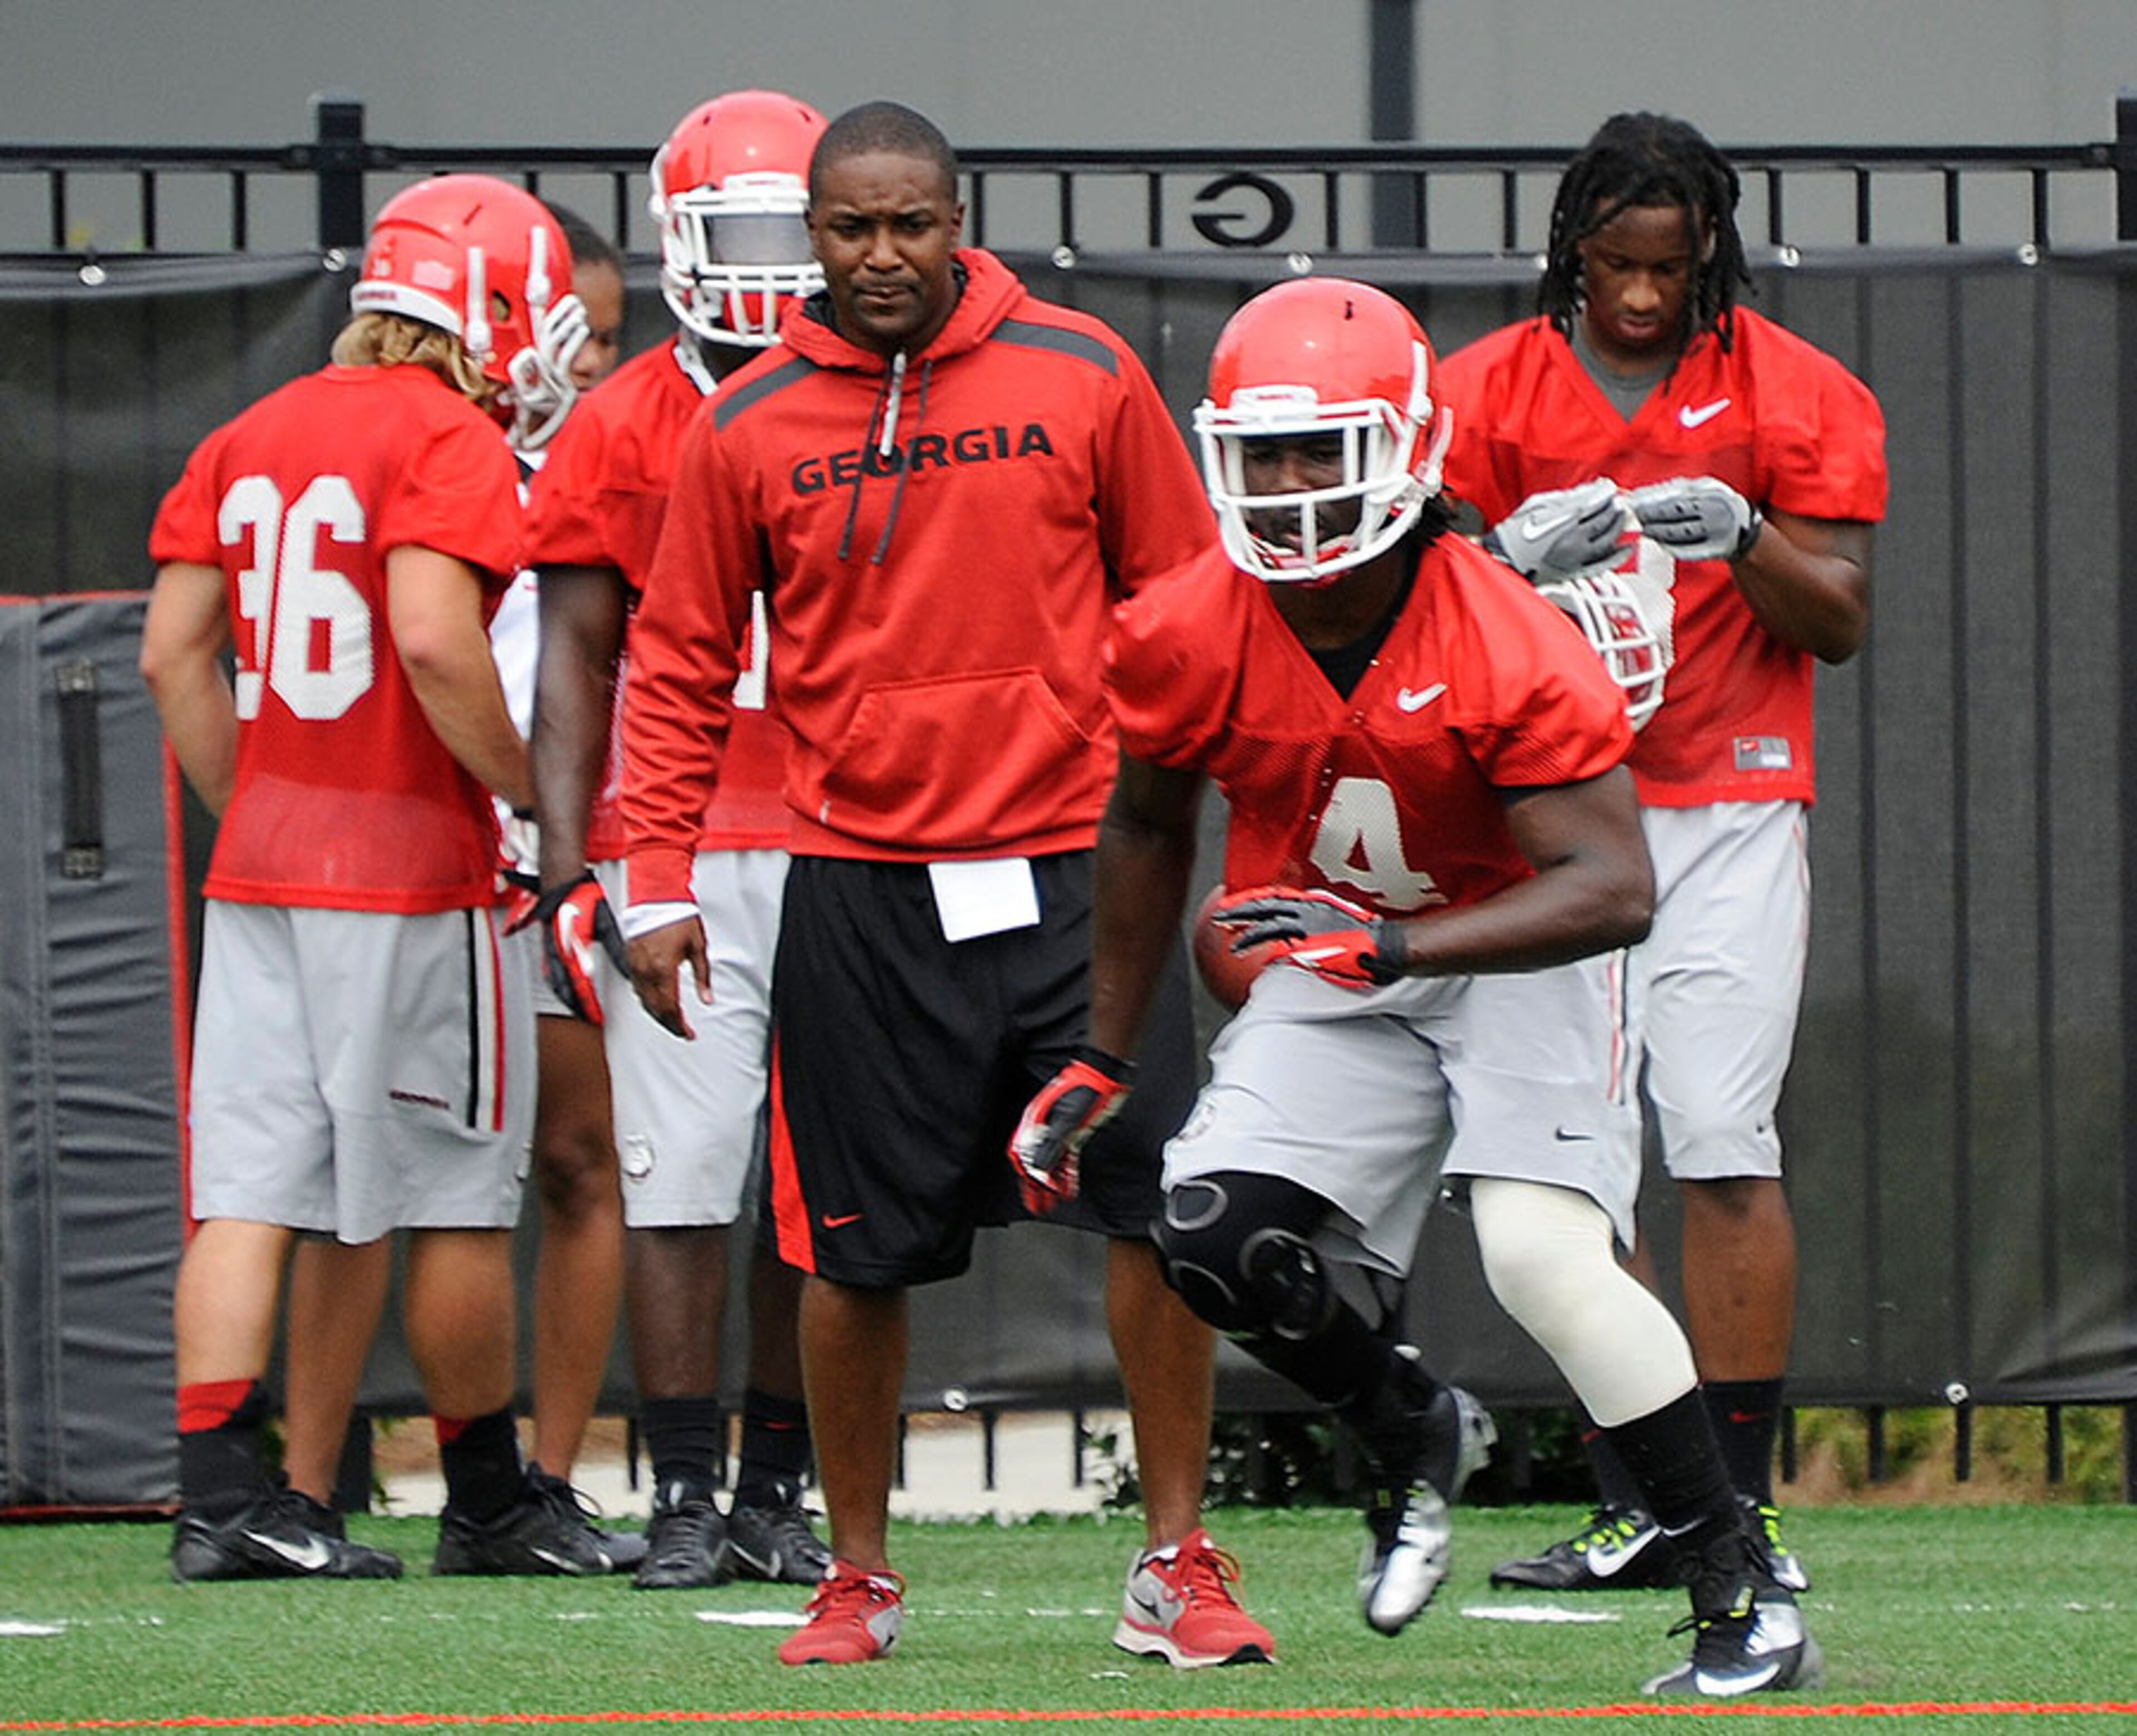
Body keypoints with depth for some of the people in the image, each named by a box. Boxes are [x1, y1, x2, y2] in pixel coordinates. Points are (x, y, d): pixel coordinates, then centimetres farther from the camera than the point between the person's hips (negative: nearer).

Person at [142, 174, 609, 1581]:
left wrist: (251, 812, 16)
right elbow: (436, 642, -22)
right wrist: (538, 795, -11)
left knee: (250, 1189, 3)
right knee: (460, 1201, 5)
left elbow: (175, 652, 11)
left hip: (262, 867, 7)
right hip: (412, 867, -7)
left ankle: (223, 1496, -5)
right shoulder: (451, 443, -10)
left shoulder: (250, 443, 13)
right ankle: (489, 1502, 15)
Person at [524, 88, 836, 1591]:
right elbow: (577, 665, 3)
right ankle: (684, 1502, -1)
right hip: (675, 857, -2)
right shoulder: (626, 430, 4)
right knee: (680, 1181, -6)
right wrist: (569, 868, -5)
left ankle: (777, 1494, 11)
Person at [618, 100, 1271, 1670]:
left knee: (1161, 1212, -5)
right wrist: (658, 878, 3)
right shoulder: (751, 427, 2)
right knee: (859, 1252, 4)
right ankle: (858, 1578, 21)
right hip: (863, 882, 0)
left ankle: (1178, 1566, 8)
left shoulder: (1082, 379, 1)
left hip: (1073, 865, 0)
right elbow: (681, 668, 9)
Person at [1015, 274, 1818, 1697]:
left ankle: (1746, 1604, -14)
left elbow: (1613, 892, -32)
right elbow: (1148, 832, 6)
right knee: (1222, 1243, -14)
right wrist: (1103, 1062, 9)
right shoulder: (1188, 640, -14)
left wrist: (1390, 946, -44)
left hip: (1516, 952, -5)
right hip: (1338, 967, 5)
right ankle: (1415, 1431, 19)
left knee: (1546, 1257, -24)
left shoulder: (1510, 652, -28)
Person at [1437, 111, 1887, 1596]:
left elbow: (1840, 624, 1)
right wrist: (1520, 553, -18)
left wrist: (1742, 539, -17)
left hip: (1725, 816, -2)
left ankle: (1742, 1500, -6)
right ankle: (1634, 1507, 4)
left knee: (1724, 1151, -10)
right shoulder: (1488, 392, 7)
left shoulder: (1795, 392, 3)